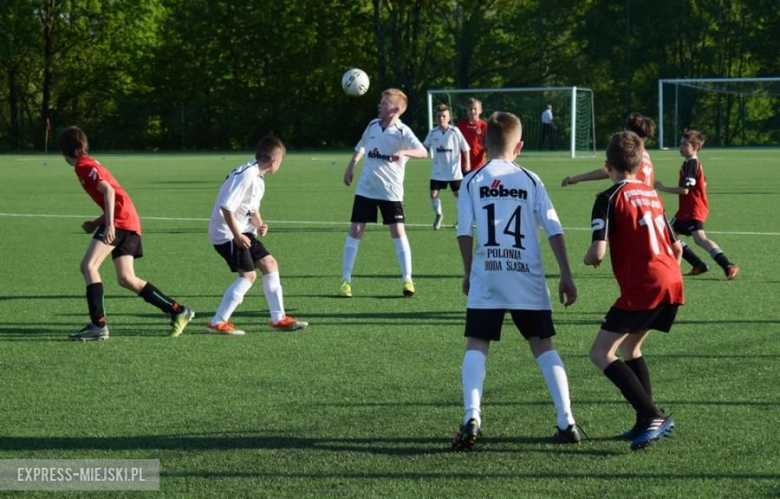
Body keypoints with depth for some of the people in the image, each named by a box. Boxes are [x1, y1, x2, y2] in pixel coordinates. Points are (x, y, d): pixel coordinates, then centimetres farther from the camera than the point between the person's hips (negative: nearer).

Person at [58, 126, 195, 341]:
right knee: (126, 279, 6)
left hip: (120, 220, -9)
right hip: (130, 222, 9)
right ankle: (178, 311, 10)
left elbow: (108, 190, -20)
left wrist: (109, 224, -27)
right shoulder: (90, 165, 25)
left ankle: (98, 325, -20)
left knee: (88, 265, -13)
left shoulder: (83, 166, -4)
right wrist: (96, 224, 19)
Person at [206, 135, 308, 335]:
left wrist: (259, 225, 2)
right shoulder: (246, 176, -22)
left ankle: (278, 318, 16)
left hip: (241, 231, 10)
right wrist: (237, 235, -23)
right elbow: (226, 206, -26)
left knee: (269, 264, 10)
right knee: (248, 274, -13)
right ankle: (217, 323, -9)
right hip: (226, 232, -10)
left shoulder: (258, 179, 11)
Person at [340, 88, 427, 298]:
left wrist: (403, 152, -44)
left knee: (398, 232, -6)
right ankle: (346, 279, 6)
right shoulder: (373, 125, 3)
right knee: (355, 230, 0)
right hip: (365, 188, 4)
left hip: (390, 191, -4)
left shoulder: (402, 131, -13)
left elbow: (423, 152, -27)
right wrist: (351, 167, 17)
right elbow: (360, 147, 22)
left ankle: (407, 279, 4)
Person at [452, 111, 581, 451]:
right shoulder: (531, 181, 7)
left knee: (476, 346, 3)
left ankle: (472, 417, -17)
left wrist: (468, 273, 11)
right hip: (528, 279, 1)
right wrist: (566, 276, 5)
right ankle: (566, 421, 5)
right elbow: (554, 230, 1)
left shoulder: (472, 181, 4)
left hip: (486, 277, -1)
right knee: (543, 345, 10)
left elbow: (464, 233, -2)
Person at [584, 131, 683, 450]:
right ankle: (647, 423, 19)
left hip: (642, 287, -8)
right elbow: (676, 247, 21)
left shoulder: (610, 198, -4)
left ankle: (653, 416, -14)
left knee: (601, 354, -3)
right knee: (629, 346, 24)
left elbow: (598, 252, -14)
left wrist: (588, 258, 9)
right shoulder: (652, 195, 18)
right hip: (672, 281, 8)